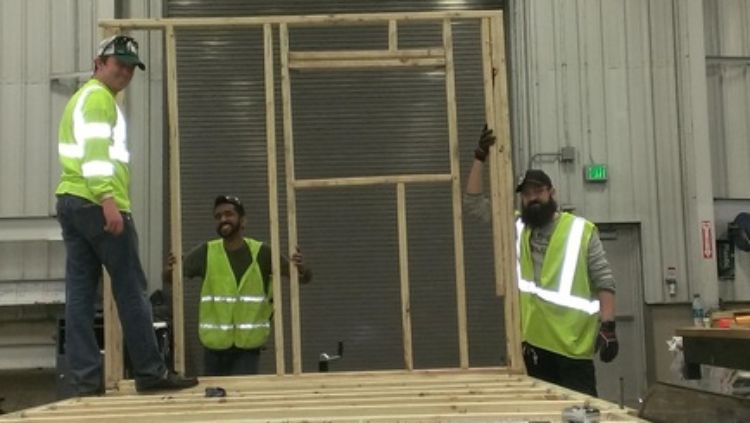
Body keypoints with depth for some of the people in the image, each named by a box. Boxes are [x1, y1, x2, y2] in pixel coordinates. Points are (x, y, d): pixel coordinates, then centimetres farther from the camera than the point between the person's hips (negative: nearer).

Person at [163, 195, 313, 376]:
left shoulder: (261, 252, -6)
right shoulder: (206, 252, -3)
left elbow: (306, 278, -5)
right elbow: (169, 278, -6)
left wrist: (301, 268, -29)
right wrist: (170, 269, -30)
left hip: (248, 345, -1)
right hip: (214, 344, 2)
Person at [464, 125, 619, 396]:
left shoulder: (581, 230, 2)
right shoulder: (515, 229, 11)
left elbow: (604, 281, 0)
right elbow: (473, 204, 8)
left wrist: (608, 326, -11)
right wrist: (480, 157, 0)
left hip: (572, 343, -3)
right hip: (532, 341, 3)